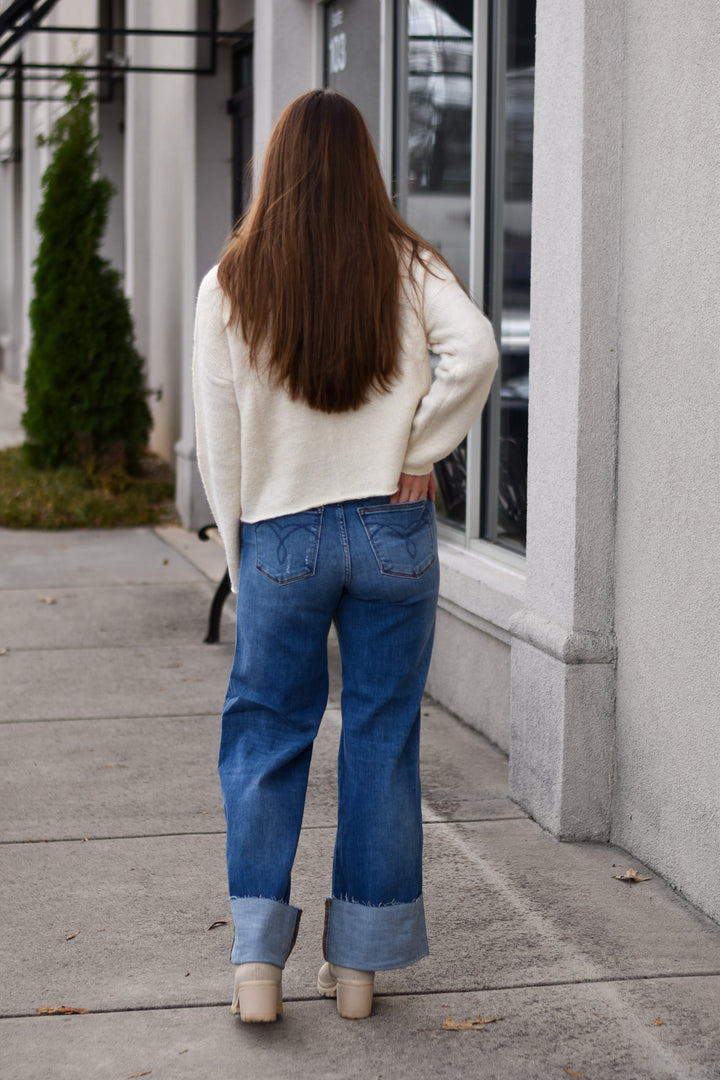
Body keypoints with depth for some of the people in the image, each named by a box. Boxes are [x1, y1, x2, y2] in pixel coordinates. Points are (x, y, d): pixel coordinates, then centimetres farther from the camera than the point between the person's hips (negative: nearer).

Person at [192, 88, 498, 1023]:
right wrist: (416, 454, -7)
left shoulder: (230, 282, 0)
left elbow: (218, 441, 1)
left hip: (280, 536, 0)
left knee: (267, 738, 10)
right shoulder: (407, 265, 0)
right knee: (382, 738, 8)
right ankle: (359, 964, 15)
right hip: (393, 532, 0)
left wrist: (240, 560, 9)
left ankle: (257, 963, 3)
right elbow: (474, 351, -17)